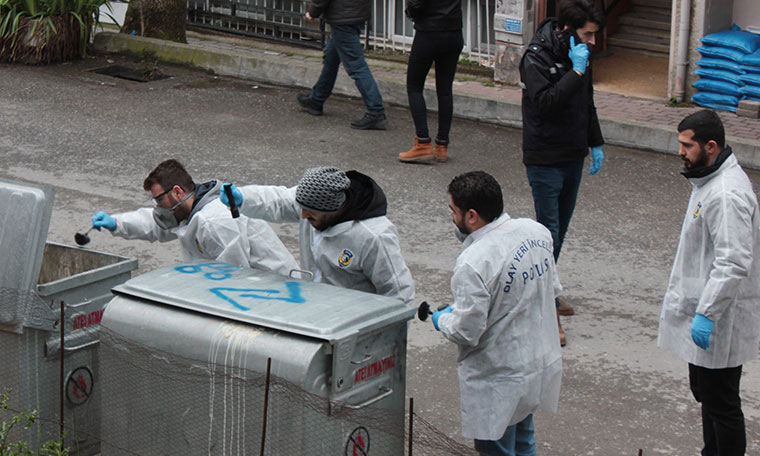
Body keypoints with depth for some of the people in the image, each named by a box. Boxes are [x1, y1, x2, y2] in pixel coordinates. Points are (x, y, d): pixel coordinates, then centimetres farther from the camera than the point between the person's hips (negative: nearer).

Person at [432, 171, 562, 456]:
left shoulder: (473, 264, -29)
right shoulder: (537, 232, -6)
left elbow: (466, 333, -23)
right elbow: (552, 289, 8)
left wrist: (442, 320, -2)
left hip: (501, 382, -8)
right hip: (542, 363, 8)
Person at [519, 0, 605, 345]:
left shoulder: (580, 54, 7)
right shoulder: (537, 58, -18)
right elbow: (546, 102, -30)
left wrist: (595, 144, 20)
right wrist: (576, 71, -29)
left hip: (573, 158, 8)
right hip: (545, 159, -8)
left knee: (559, 229, 16)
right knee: (548, 233, -7)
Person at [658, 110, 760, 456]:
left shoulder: (727, 195, -26)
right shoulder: (708, 180, 9)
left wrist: (706, 314, -28)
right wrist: (683, 297, 23)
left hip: (720, 321, -11)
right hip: (702, 307, 11)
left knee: (720, 402, -1)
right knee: (704, 391, 22)